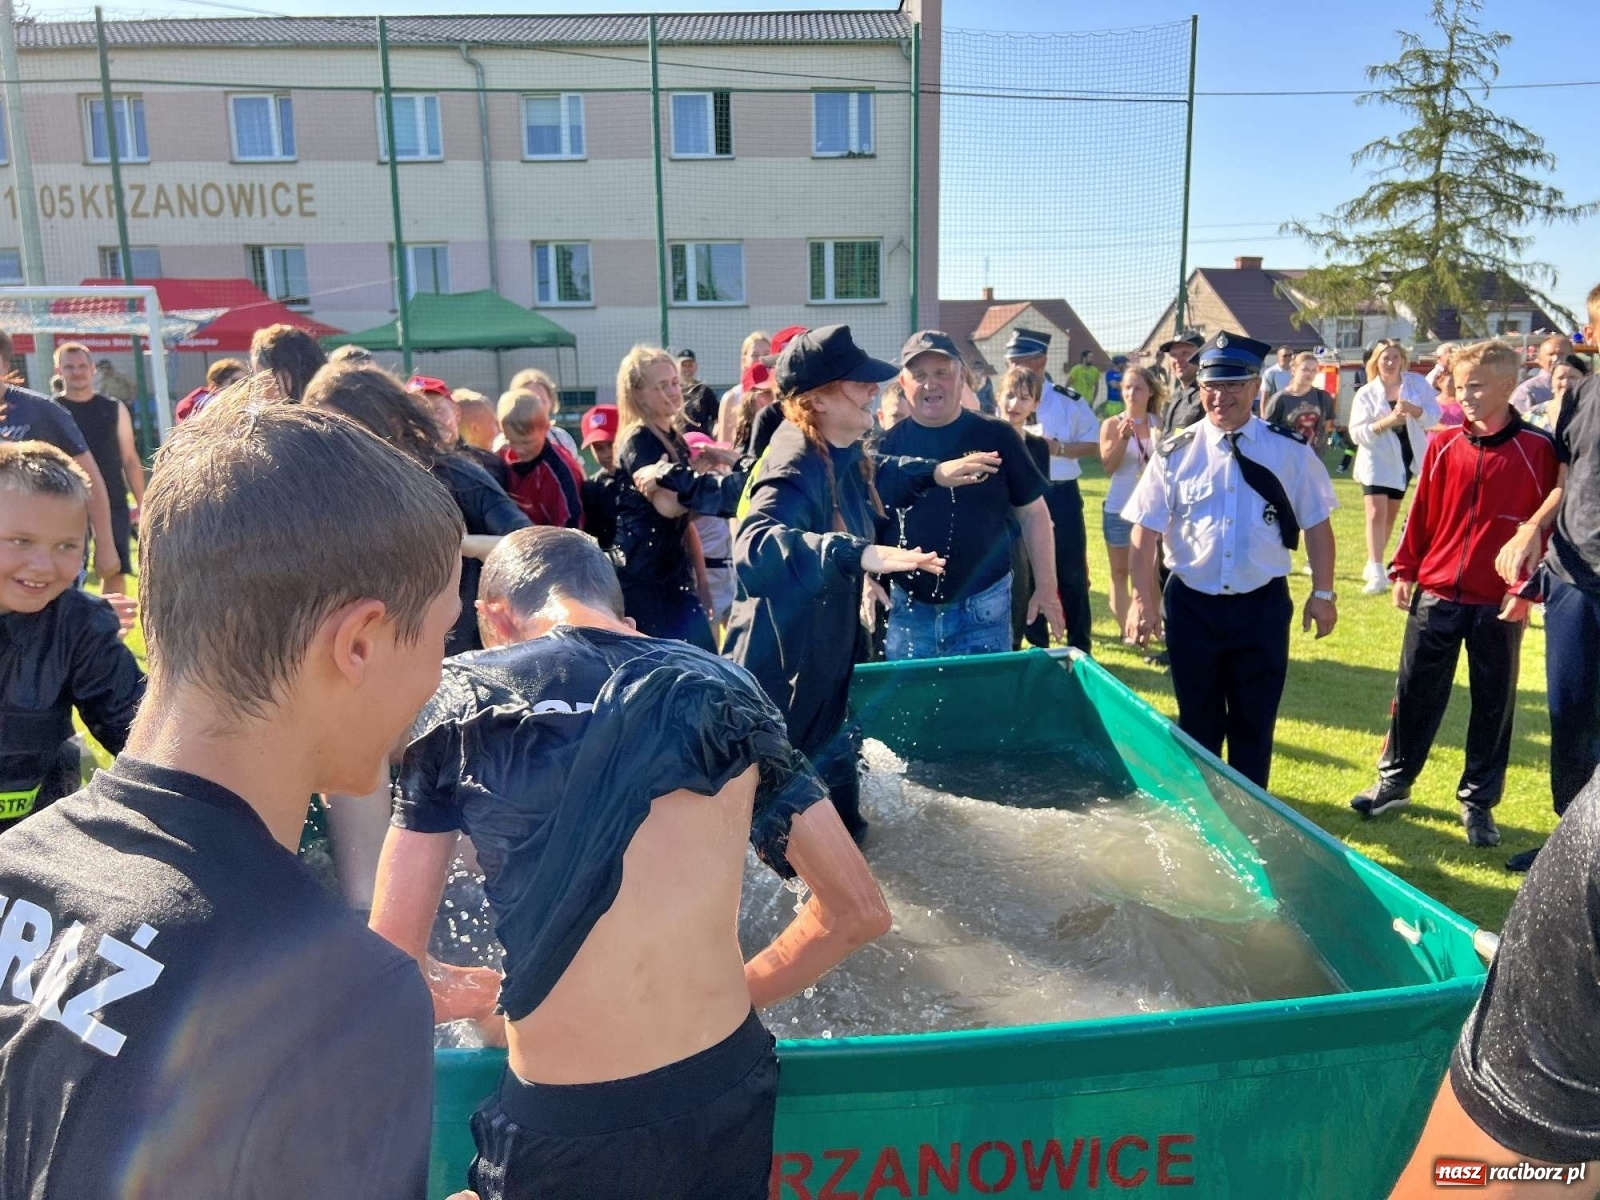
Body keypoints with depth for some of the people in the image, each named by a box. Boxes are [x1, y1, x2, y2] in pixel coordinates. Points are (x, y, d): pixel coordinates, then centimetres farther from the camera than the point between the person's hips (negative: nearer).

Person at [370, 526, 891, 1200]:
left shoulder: (464, 696, -5)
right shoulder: (726, 691, 1)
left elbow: (393, 960, -2)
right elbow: (857, 910, 5)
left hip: (561, 1126, -2)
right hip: (730, 1092, 3)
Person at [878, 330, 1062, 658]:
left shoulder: (995, 436, -4)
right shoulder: (889, 445, 0)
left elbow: (1033, 513, 2)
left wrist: (1046, 587, -1)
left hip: (983, 609, -1)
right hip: (907, 609, 2)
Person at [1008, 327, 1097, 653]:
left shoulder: (1069, 401, -4)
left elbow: (1093, 445, -2)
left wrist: (1057, 447, -16)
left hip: (1060, 495, -2)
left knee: (1071, 573, 5)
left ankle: (1079, 646, 17)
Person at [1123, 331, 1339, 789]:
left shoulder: (1291, 451, -3)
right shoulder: (1175, 453, -4)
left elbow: (1316, 524, 3)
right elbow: (1146, 530, -4)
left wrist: (1323, 593, 1)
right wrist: (1144, 600, -8)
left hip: (1263, 605, 0)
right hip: (1192, 605, 0)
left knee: (1255, 722, 11)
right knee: (1198, 722, 14)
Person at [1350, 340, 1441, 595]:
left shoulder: (1416, 382, 0)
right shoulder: (1366, 393, -5)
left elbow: (1434, 415, -5)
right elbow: (1356, 432, -11)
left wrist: (1412, 408, -24)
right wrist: (1386, 421, -24)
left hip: (1405, 457, 3)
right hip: (1377, 459, -3)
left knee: (1391, 514, 13)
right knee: (1377, 513, -14)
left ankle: (1375, 564, 26)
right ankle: (1377, 573, -16)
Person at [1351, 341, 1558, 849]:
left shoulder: (1537, 450, -6)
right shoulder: (1443, 446, 2)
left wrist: (1525, 588, -9)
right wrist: (1404, 570, 4)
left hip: (1499, 604, -2)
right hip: (1436, 595, 2)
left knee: (1493, 704, 8)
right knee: (1414, 693, 10)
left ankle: (1478, 802, 22)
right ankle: (1394, 781, 24)